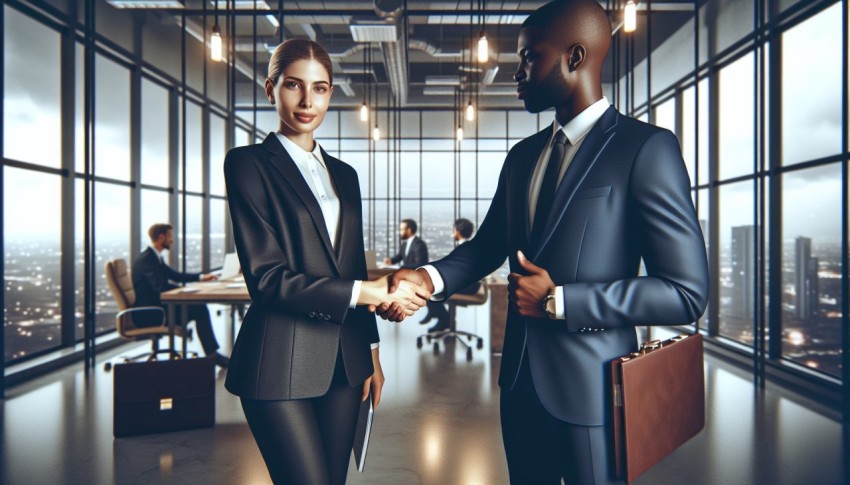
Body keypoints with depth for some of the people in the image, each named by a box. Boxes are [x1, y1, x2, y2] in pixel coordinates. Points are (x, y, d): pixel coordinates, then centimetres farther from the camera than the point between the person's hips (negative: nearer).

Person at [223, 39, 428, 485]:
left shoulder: (344, 174, 13)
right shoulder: (248, 164, -4)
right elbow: (268, 277, -13)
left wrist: (371, 351, 14)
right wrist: (368, 293, -16)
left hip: (344, 361, 6)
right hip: (281, 364, -5)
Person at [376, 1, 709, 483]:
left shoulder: (646, 147, -12)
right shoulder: (523, 155, 8)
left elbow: (686, 293, -15)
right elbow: (488, 245, 12)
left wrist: (558, 301, -17)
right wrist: (428, 276, -7)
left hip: (590, 386, -6)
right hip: (521, 379, 6)